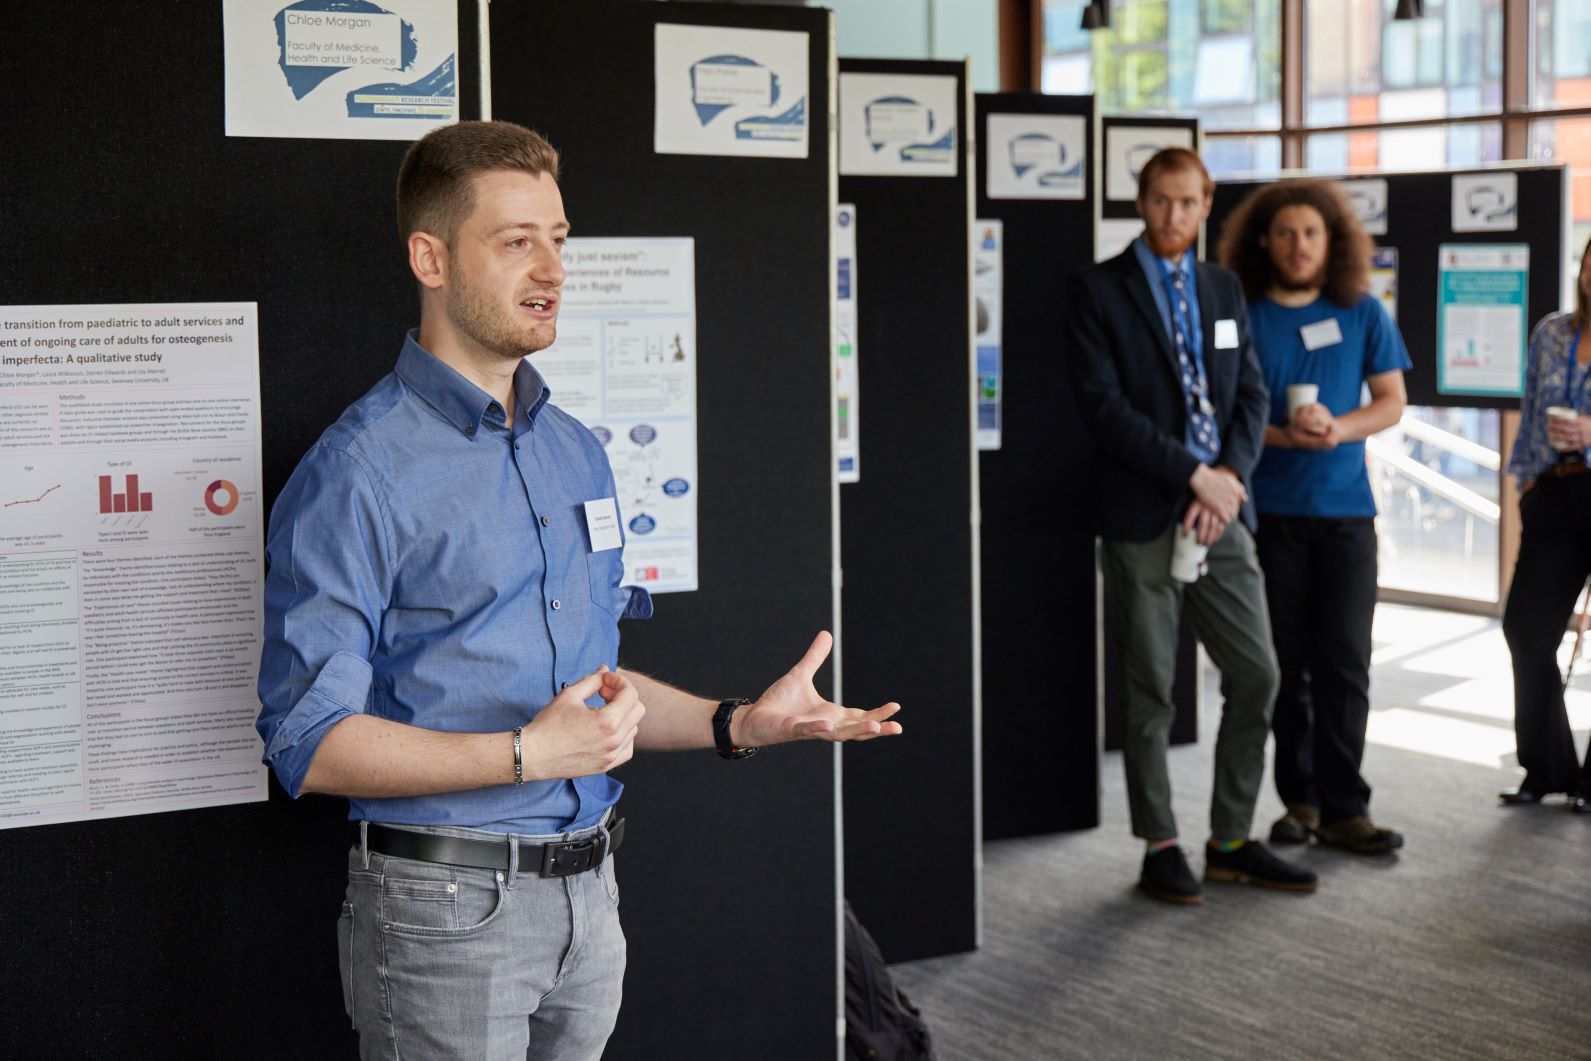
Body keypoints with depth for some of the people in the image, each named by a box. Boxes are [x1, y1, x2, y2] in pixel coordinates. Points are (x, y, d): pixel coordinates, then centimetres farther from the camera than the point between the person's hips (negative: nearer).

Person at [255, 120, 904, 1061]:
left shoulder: (579, 455, 12)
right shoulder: (360, 475, -13)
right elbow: (309, 743, -17)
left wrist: (736, 724, 5)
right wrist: (529, 754, -23)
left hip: (589, 898, 7)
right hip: (447, 909, -7)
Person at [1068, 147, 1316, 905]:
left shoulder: (1223, 289, 14)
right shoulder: (1097, 291, -4)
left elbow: (1251, 394, 10)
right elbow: (1105, 406, -12)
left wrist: (1229, 475, -8)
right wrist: (1191, 475, -16)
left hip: (1220, 512, 5)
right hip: (1142, 519, -5)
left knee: (1257, 676, 5)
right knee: (1151, 692, 3)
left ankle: (1231, 841, 18)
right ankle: (1160, 848, 15)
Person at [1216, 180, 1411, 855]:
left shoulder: (1361, 313, 6)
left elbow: (1391, 401, 7)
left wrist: (1339, 430, -12)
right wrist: (1283, 435, -17)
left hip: (1345, 509, 1)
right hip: (1269, 512, -1)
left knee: (1344, 661, -2)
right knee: (1284, 663, 5)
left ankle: (1342, 807, 4)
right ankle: (1299, 797, 16)